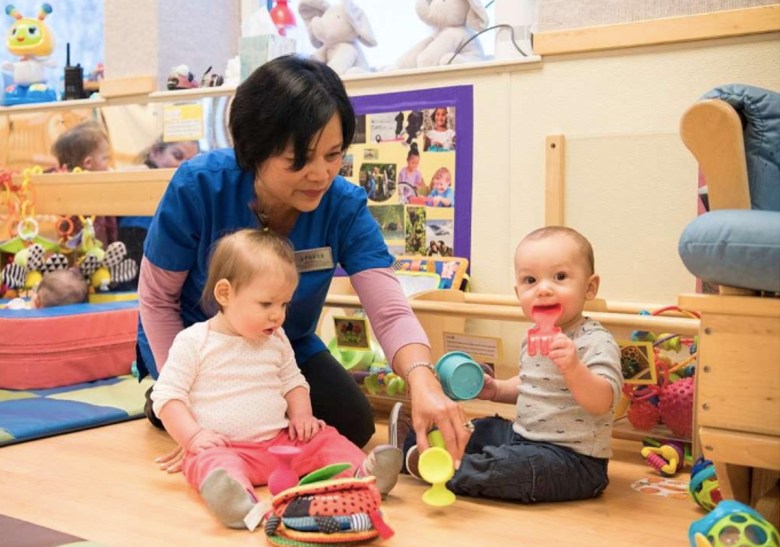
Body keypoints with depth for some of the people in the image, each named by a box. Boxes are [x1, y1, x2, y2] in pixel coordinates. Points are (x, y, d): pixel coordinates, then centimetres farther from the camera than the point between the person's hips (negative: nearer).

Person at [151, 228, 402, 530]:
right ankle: (240, 498, -65)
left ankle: (361, 473, -33)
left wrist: (302, 415, 3)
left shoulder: (276, 341, 13)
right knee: (213, 461, -36)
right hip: (223, 446, -6)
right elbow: (167, 396, -4)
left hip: (281, 441, 6)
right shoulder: (194, 342, -4)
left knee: (324, 438, -11)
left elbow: (293, 382, 23)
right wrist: (193, 436, -17)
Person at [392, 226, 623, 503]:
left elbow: (602, 401, -33)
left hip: (573, 460, -9)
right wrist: (497, 390, 9)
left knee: (506, 467, -29)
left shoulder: (596, 342, -19)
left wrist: (573, 368, -49)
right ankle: (410, 443, 31)